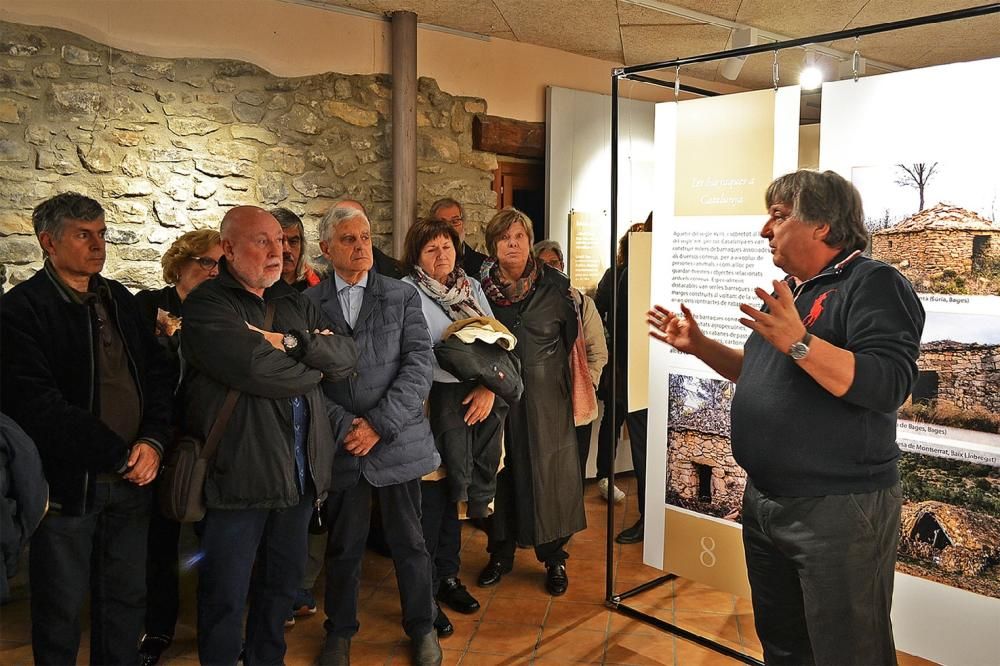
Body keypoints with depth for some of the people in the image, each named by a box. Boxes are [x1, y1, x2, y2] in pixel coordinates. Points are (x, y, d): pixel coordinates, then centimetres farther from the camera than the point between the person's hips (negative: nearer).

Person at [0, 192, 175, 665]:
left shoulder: (119, 300, 8)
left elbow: (158, 374, 8)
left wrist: (153, 441, -8)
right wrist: (120, 452, -16)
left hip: (130, 481, 5)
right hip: (68, 483, -5)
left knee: (126, 600, 17)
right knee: (61, 611, 12)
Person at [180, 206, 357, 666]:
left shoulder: (295, 304, 12)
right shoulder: (206, 305, -9)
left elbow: (347, 356, 0)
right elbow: (257, 371, -23)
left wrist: (292, 342, -15)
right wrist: (317, 364, -7)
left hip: (299, 470, 7)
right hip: (238, 473, -6)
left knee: (283, 581, 21)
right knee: (226, 597, 9)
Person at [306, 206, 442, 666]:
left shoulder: (402, 296, 3)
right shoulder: (308, 304, 3)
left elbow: (419, 365, -5)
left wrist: (379, 424, -13)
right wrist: (344, 425, -13)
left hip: (398, 440, 0)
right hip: (340, 446, 0)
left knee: (408, 541, 11)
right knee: (343, 546, 13)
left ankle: (421, 627, 32)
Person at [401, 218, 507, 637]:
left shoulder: (471, 287, 11)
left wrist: (490, 387, -10)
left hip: (471, 407, 6)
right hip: (429, 408, -6)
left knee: (451, 495, 18)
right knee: (430, 501, 2)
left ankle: (448, 577, 33)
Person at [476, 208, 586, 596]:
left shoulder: (555, 286, -2)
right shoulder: (478, 287, 0)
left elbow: (573, 338, 2)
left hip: (545, 399, -1)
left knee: (548, 473, 5)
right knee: (500, 473, 10)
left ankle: (554, 558, 22)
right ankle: (501, 553, 28)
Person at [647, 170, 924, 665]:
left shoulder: (874, 284, -14)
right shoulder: (787, 290, 14)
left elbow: (887, 385, -27)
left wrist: (798, 341, -35)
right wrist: (698, 345, 12)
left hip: (838, 509, -8)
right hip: (764, 501, 9)